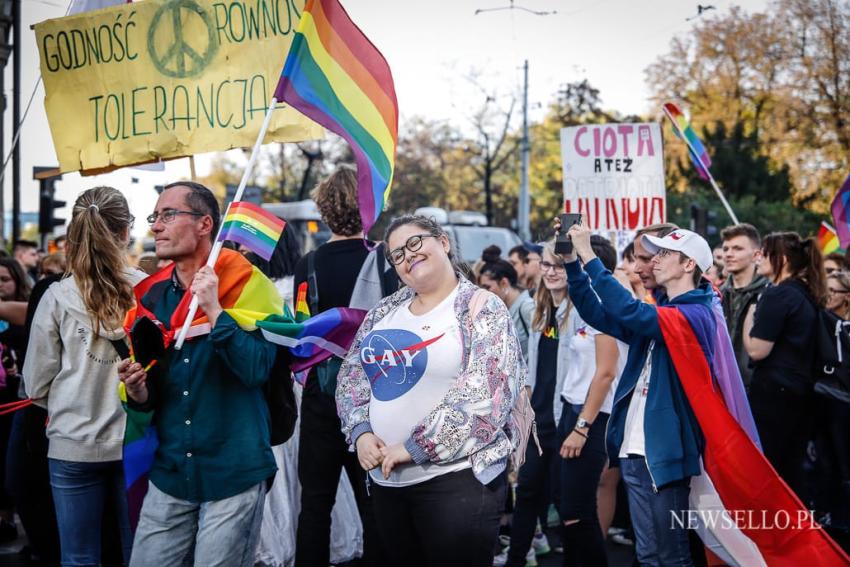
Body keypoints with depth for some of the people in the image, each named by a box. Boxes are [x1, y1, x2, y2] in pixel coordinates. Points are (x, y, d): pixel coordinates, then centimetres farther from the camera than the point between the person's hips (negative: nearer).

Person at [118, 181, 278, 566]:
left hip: (232, 475, -5)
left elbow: (257, 369, -21)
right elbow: (149, 397, 12)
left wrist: (214, 310, -23)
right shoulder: (153, 296, 7)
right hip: (169, 474, 5)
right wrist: (137, 391, -9)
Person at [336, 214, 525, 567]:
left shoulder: (482, 308, -6)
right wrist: (361, 431, -5)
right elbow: (351, 375, 14)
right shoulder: (385, 312, 12)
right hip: (386, 477, 6)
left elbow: (488, 394, -17)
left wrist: (414, 448, -17)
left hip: (457, 477, -6)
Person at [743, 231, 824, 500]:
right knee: (791, 470, 13)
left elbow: (757, 350, -18)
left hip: (773, 390, -8)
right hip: (801, 392, 8)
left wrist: (750, 317, -4)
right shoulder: (808, 295, 11)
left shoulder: (777, 295, -15)